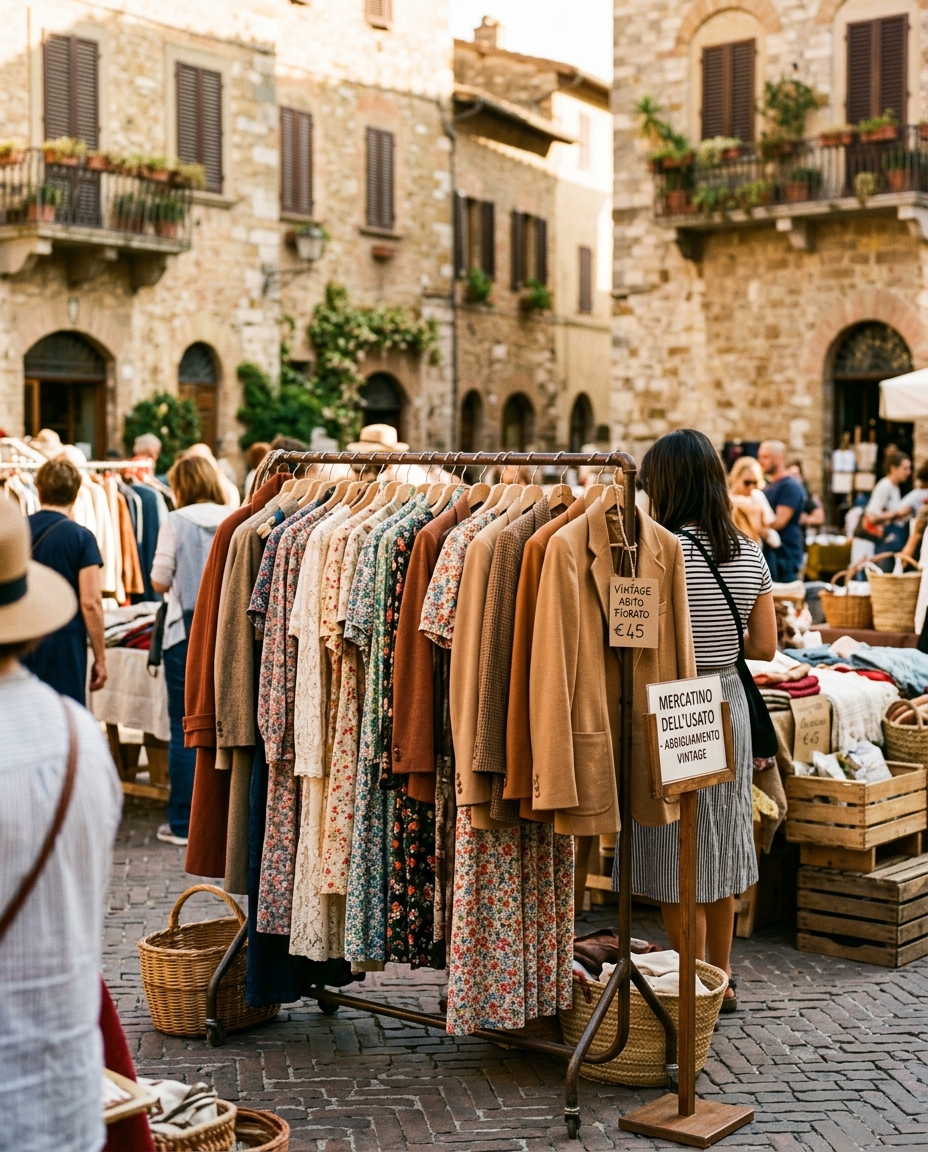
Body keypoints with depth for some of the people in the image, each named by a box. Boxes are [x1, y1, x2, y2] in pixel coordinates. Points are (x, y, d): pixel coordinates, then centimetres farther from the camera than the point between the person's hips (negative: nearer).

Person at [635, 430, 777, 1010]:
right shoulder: (751, 553, 3)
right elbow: (764, 645, 6)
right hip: (729, 706, 7)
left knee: (679, 859, 5)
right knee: (720, 850, 19)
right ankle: (721, 980, 31)